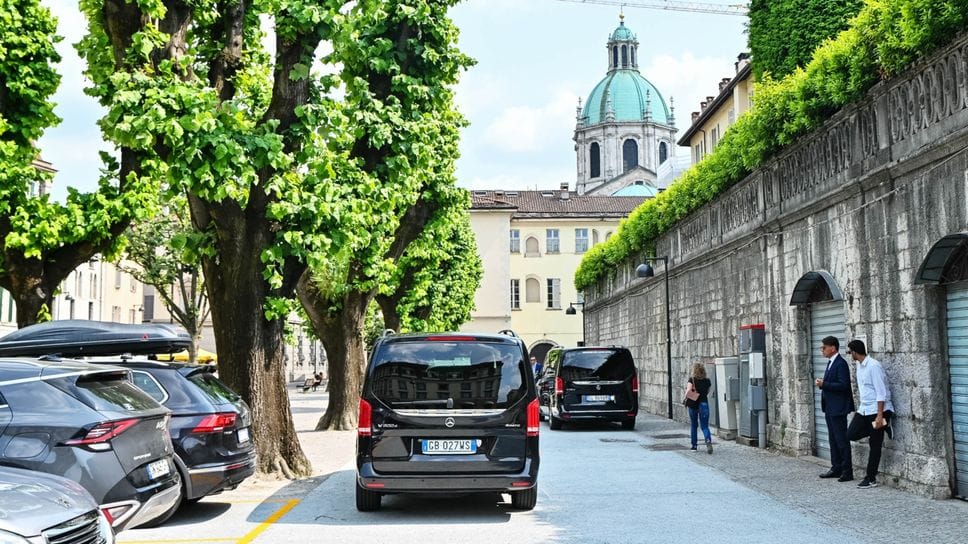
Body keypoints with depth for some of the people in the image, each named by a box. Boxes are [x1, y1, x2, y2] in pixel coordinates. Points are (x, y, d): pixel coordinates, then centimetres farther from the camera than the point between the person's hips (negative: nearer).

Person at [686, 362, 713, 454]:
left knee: (693, 425, 15)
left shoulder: (692, 380, -9)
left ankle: (694, 445, 19)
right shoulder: (707, 381, 1)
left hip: (693, 404, -1)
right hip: (704, 404, 1)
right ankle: (708, 441, -24)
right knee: (705, 426, 3)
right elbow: (707, 393, 9)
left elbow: (688, 391, -21)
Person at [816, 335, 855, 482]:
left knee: (842, 440, -5)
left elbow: (843, 385, -22)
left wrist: (824, 384, -21)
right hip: (830, 408, 10)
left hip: (838, 409, -10)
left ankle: (847, 471, 1)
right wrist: (822, 384, 4)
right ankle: (836, 468, 21)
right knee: (833, 440, 14)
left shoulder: (841, 364, -15)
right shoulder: (830, 363, 15)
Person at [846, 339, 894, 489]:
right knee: (851, 435, -3)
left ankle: (871, 479, 8)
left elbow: (881, 392, -20)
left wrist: (879, 415, -22)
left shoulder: (873, 366, -18)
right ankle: (882, 427, 14)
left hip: (876, 410, -9)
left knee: (875, 445, 0)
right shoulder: (859, 365, 9)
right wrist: (861, 407, 18)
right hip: (864, 409, 9)